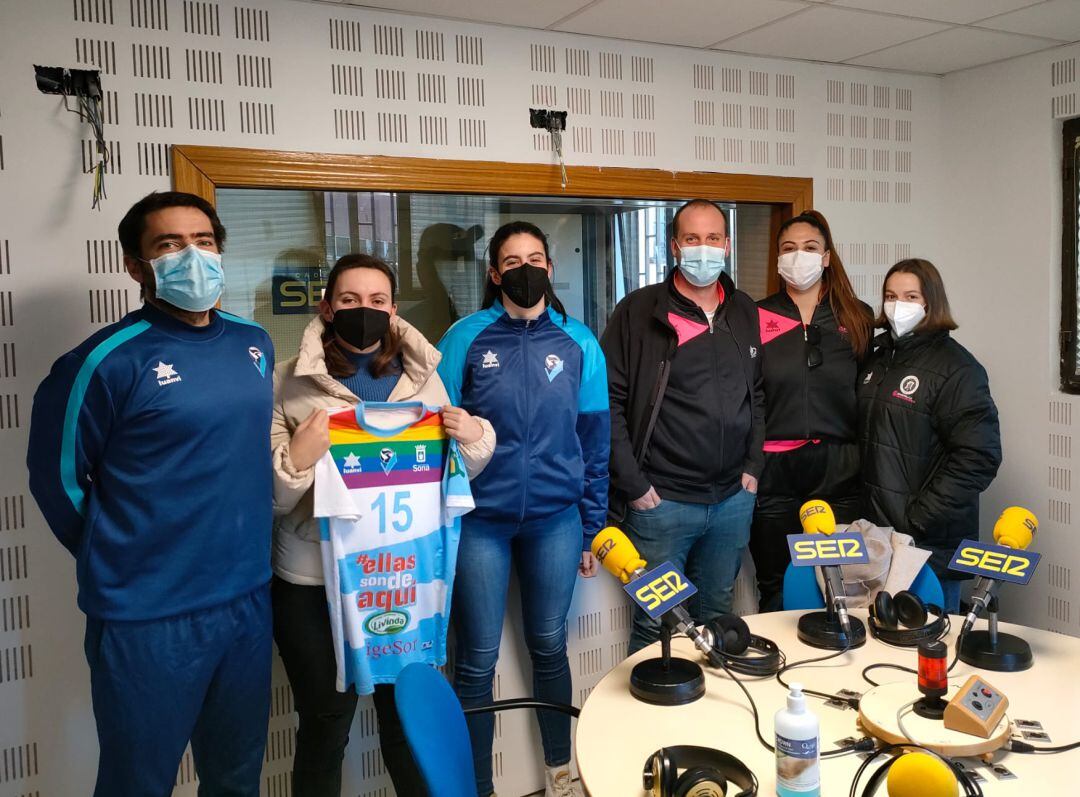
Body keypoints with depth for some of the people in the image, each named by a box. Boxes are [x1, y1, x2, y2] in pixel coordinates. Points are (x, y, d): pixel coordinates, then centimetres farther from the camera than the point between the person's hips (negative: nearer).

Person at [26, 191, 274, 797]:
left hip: (249, 598, 5)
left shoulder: (255, 343, 5)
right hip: (149, 617, -5)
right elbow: (58, 475, -5)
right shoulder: (110, 360, -14)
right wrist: (121, 562, 3)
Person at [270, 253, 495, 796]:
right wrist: (296, 458, -24)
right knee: (325, 726, 8)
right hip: (315, 581, -2)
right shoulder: (289, 383, -3)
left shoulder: (424, 375, 6)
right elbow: (267, 498, -5)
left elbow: (454, 474, 12)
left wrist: (474, 439, -8)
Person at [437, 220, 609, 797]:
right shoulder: (466, 338, -3)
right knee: (477, 660, 7)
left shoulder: (579, 343, 2)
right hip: (479, 519, -2)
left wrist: (591, 529, 4)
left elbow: (595, 440, 5)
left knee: (549, 647, 16)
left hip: (556, 519, 2)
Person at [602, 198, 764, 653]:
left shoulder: (746, 314, 9)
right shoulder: (639, 311, -7)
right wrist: (634, 484, -12)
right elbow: (609, 401, -10)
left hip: (733, 499, 5)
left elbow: (759, 396, 17)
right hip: (661, 500, -4)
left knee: (716, 616, 18)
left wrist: (752, 466, 7)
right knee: (655, 624, 6)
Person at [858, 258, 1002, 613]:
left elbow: (979, 458, -18)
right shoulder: (879, 359, 12)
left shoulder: (956, 367, -10)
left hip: (931, 544, -6)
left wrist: (917, 519, -19)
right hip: (878, 535, 6)